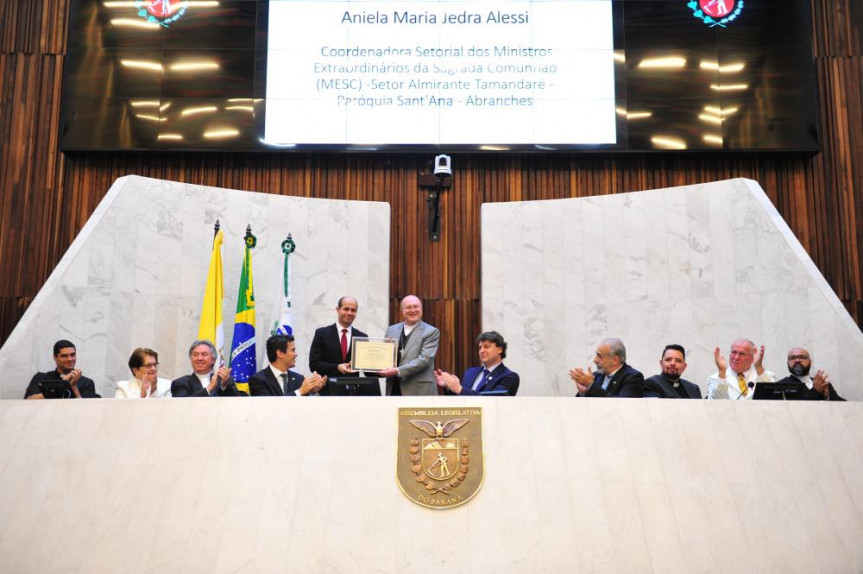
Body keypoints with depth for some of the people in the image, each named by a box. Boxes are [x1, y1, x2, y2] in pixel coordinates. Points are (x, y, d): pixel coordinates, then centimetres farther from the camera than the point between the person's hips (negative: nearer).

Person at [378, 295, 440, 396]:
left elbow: (425, 359, -14)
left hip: (419, 390, -5)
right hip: (393, 388, 5)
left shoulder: (431, 332, -3)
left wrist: (398, 371, -22)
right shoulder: (391, 330, 13)